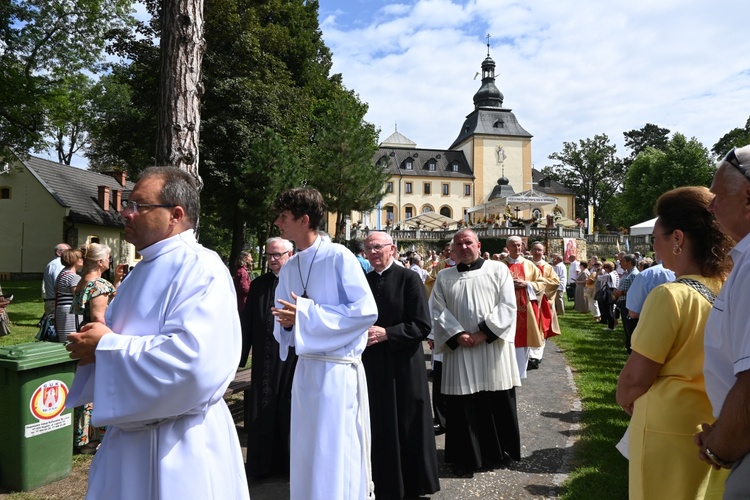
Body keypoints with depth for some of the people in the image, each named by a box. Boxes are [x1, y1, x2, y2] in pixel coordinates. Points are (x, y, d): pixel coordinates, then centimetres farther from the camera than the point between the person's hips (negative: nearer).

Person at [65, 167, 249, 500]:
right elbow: (124, 334, 20)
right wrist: (93, 343, -4)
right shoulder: (143, 270, 11)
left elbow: (192, 359, -32)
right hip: (129, 431, 9)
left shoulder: (201, 270, -19)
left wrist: (105, 348, -21)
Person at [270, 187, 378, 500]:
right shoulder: (288, 269, 8)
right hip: (305, 368, 7)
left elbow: (366, 311, -19)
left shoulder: (338, 256, -12)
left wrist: (306, 313, -19)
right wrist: (286, 322, -10)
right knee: (306, 453, 15)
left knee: (336, 456, 2)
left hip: (338, 370, -7)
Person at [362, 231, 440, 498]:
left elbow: (423, 325, -12)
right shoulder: (362, 282, 8)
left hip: (403, 366, -4)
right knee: (380, 431, 11)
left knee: (408, 430, 7)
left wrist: (386, 333, -19)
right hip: (372, 365, 4)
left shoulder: (409, 278, -7)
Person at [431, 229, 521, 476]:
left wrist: (484, 332, -12)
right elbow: (437, 310, 2)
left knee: (496, 403, 6)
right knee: (463, 405, 3)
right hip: (459, 348, 1)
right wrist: (457, 335, -12)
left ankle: (494, 453, 24)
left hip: (493, 347, -1)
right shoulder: (444, 276, 10)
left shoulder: (498, 269, 5)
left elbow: (507, 305, -3)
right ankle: (466, 456, 16)